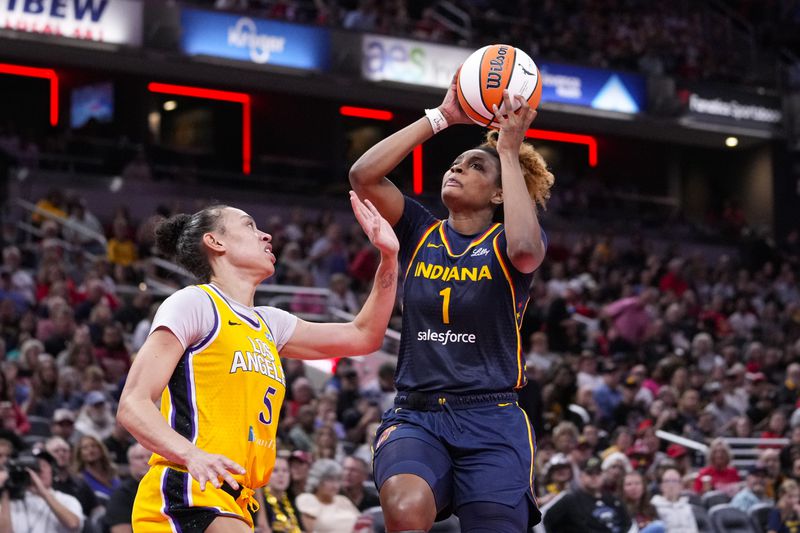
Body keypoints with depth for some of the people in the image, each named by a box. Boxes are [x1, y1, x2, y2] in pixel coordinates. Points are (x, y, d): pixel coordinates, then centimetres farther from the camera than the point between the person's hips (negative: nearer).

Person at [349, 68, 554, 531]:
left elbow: (524, 249, -23)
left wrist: (510, 150, -14)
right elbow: (364, 175, -4)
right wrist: (441, 117, -3)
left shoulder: (505, 241, 4)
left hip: (491, 422, -1)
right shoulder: (420, 232, 12)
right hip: (414, 417, 1)